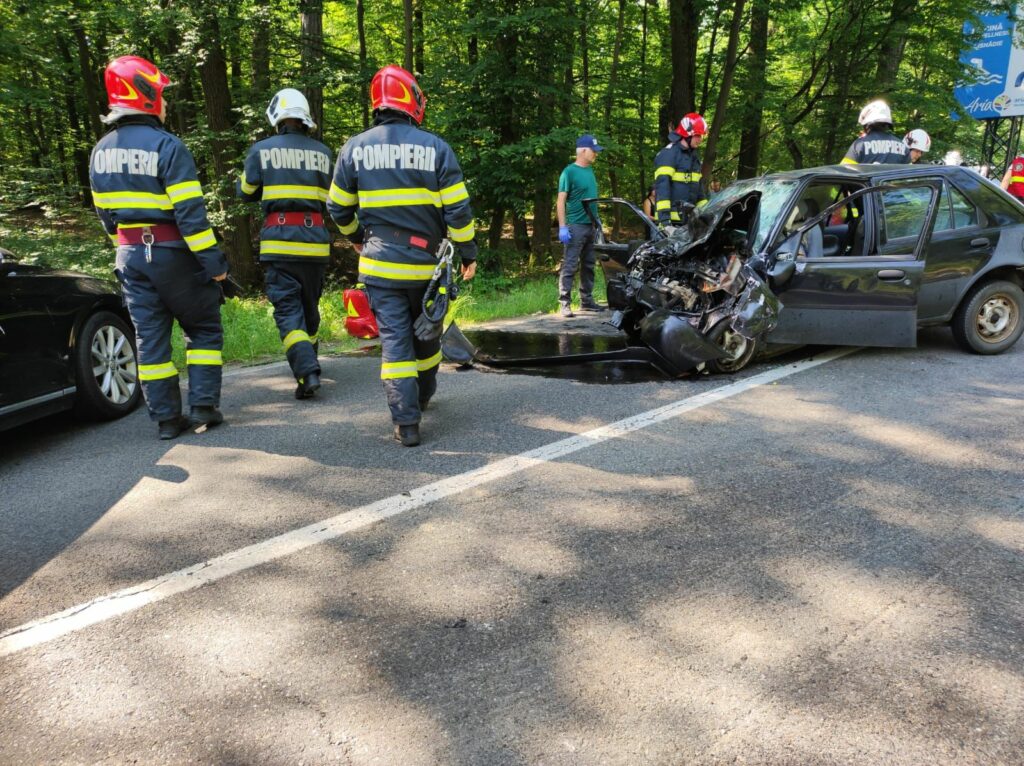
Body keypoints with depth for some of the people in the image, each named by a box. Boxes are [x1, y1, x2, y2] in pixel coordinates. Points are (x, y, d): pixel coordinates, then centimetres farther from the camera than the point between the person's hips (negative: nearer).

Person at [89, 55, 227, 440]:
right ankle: (203, 406, 4)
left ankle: (166, 418, 10)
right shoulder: (166, 146, -14)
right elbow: (190, 213, -19)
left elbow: (106, 213, 14)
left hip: (131, 255, 6)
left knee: (150, 337, 8)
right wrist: (213, 261, -16)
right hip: (172, 253, -6)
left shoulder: (100, 152, 8)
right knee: (204, 329, 9)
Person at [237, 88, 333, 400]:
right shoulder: (322, 152, 7)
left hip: (280, 241, -3)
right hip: (315, 241, 3)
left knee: (288, 310, -4)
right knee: (310, 307, 16)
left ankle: (307, 372, -18)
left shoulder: (262, 150, 0)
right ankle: (308, 363, 29)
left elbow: (246, 193, 12)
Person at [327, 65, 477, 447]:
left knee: (394, 339, 1)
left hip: (381, 265, 0)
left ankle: (406, 421, -6)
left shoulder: (355, 148, 0)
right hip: (426, 264, 0)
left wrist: (357, 237, 27)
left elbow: (339, 207, 8)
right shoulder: (435, 147, -5)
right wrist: (468, 251, 4)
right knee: (426, 333, 19)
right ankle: (424, 395, 39)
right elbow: (457, 208, -7)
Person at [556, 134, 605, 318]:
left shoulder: (590, 170, 14)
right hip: (575, 226, -8)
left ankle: (587, 300, 19)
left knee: (589, 265, 11)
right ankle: (564, 303, -6)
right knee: (570, 266, -7)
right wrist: (562, 227, -18)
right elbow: (561, 201, -11)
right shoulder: (569, 172, -8)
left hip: (591, 225, 8)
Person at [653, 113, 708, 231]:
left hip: (690, 220, 9)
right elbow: (662, 186, -20)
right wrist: (665, 220, -29)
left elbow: (699, 186, 23)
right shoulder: (669, 153, -10)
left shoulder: (694, 156, 18)